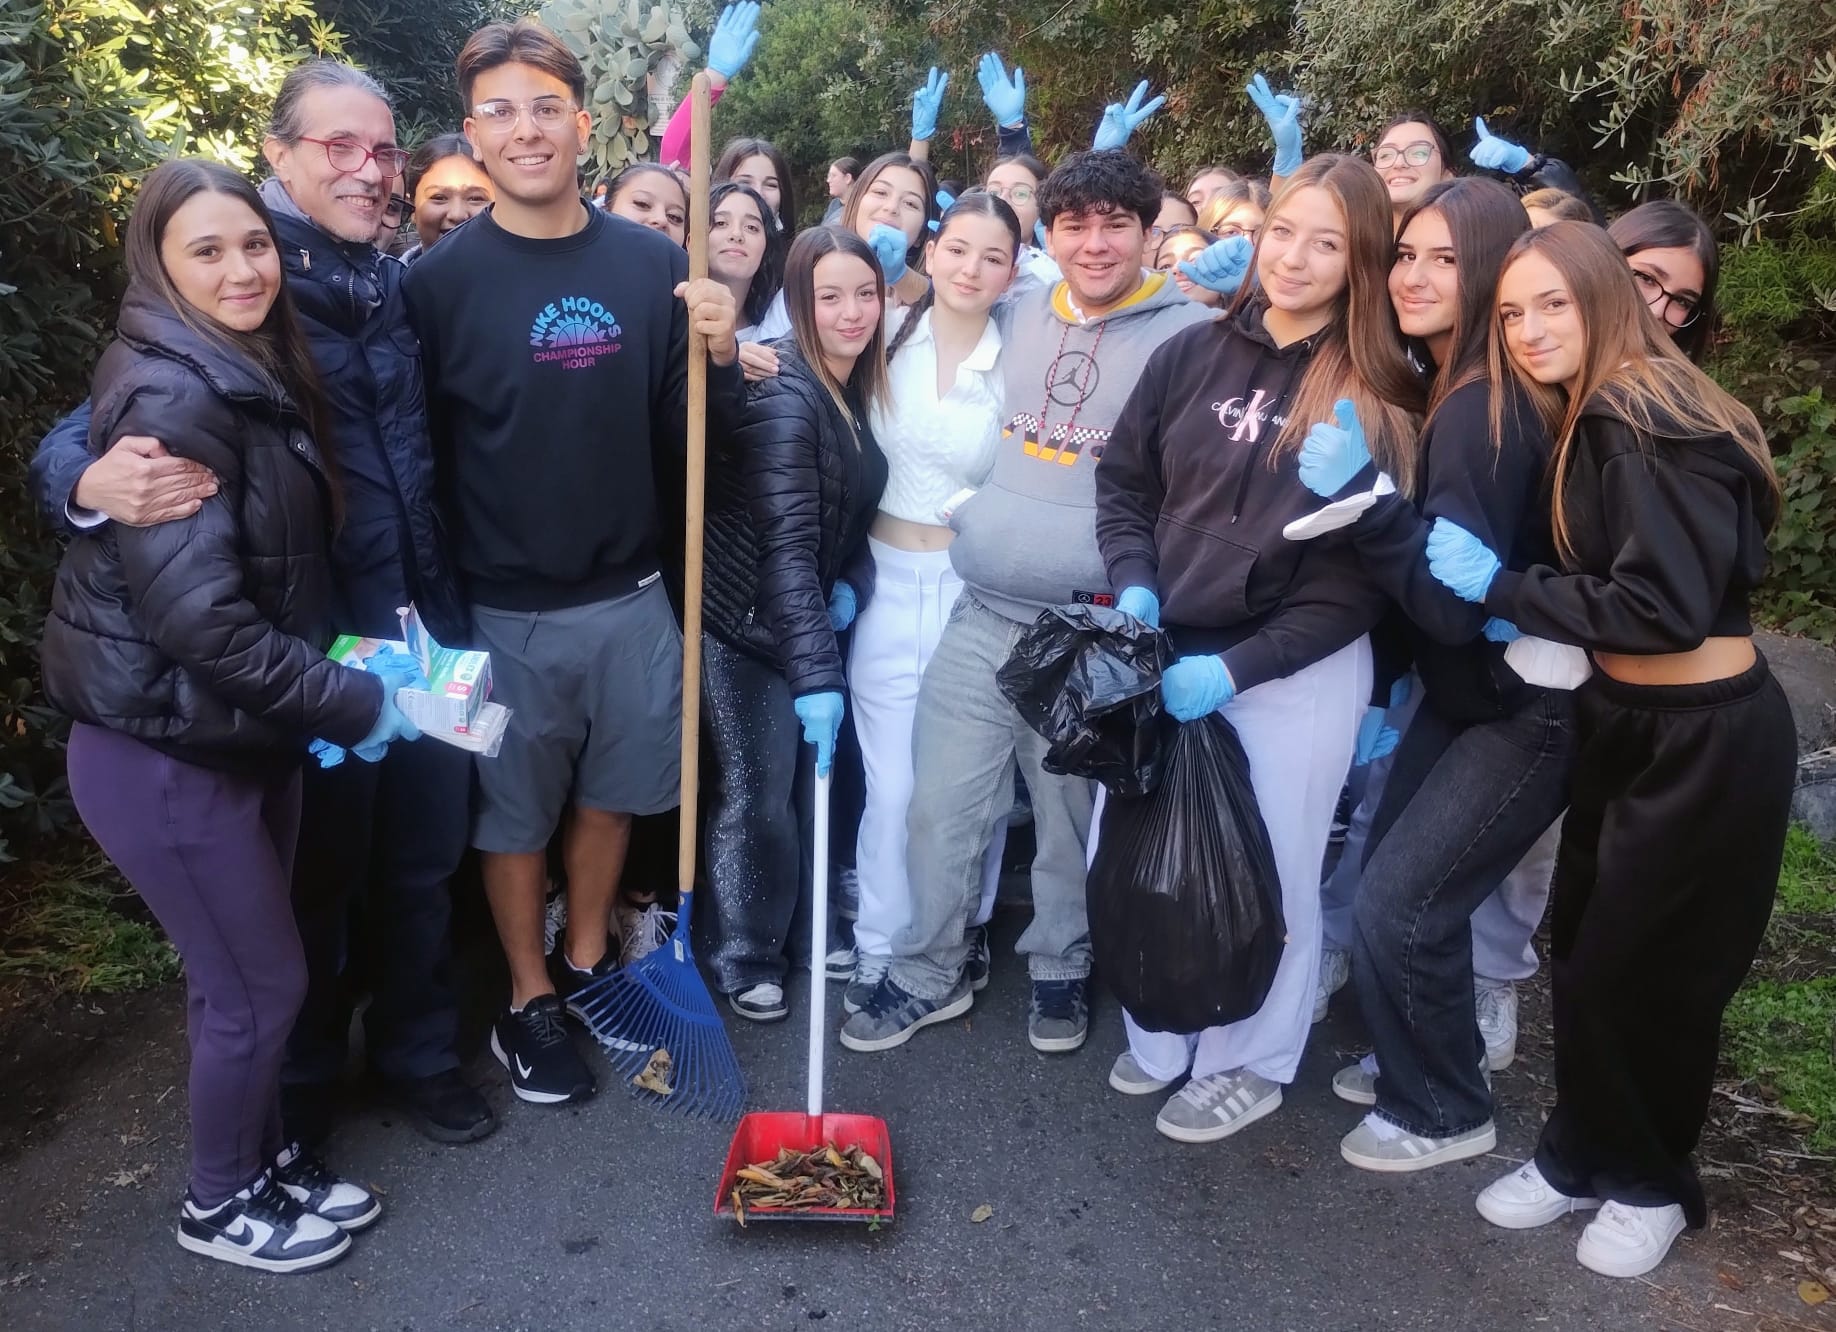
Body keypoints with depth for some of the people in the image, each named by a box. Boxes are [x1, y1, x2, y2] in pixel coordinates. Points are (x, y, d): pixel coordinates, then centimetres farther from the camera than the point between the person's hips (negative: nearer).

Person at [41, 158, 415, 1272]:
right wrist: (351, 705, -19)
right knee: (260, 982, 5)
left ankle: (267, 1159, 39)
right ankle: (220, 1204, 28)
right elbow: (198, 615, -26)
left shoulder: (255, 378, 9)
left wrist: (343, 670, 3)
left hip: (248, 735, 8)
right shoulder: (167, 397, -21)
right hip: (166, 751, -8)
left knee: (247, 971, 19)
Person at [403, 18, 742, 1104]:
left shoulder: (653, 263, -1)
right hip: (503, 611, -2)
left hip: (630, 597, 2)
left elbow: (688, 439, 2)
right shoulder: (440, 279, -7)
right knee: (515, 813, 12)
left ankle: (590, 962, 39)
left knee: (613, 793, 17)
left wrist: (718, 353, -17)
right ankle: (529, 999, 33)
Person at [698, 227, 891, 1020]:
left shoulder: (861, 389, 2)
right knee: (756, 795, 0)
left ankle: (804, 932, 30)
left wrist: (852, 584, -7)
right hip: (745, 624, -7)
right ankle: (742, 959, 18)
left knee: (816, 781, 12)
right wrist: (816, 674, -33)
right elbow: (786, 542, -29)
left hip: (808, 614, 7)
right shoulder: (783, 398, -23)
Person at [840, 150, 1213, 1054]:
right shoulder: (1015, 318, 9)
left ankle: (1061, 968, 32)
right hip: (980, 615, 4)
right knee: (941, 807, 6)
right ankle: (928, 974, 23)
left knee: (1072, 817, 10)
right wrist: (964, 518, 15)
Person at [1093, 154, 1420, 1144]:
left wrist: (1235, 666, -18)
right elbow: (1122, 481, 10)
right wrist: (1134, 588, -7)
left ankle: (1250, 1065, 33)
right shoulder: (1194, 355, 1)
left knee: (1269, 872, 10)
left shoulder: (1381, 398, -8)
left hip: (1297, 673, -3)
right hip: (1168, 654, 4)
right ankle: (1161, 1038, 38)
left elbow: (1359, 574, -11)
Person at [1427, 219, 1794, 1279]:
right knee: (1584, 950, 15)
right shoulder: (1590, 421, 8)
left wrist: (1500, 586, -22)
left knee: (1647, 972, 5)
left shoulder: (1647, 419, -20)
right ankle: (1585, 1157, 33)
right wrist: (1529, 625, -3)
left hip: (1708, 740, -8)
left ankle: (1649, 1183, 28)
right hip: (1627, 722, 8)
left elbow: (1667, 604, -27)